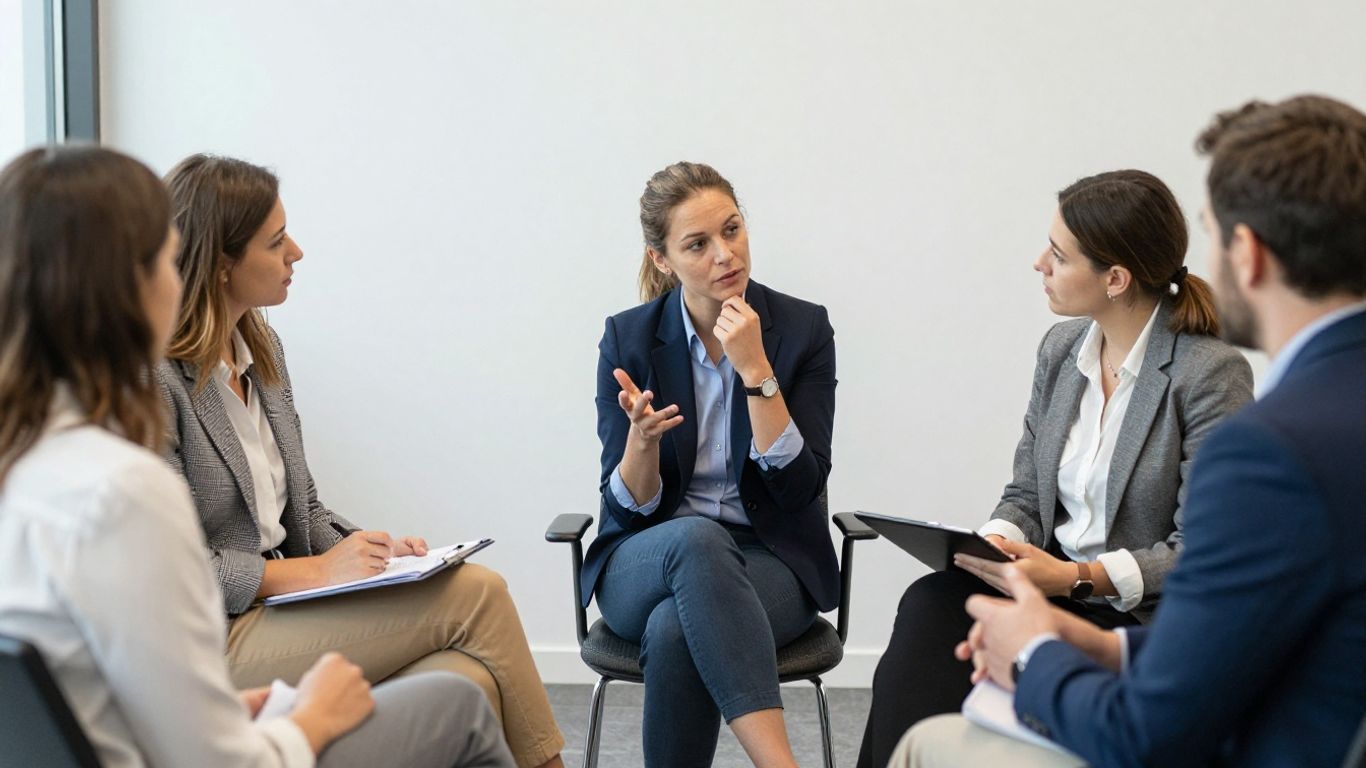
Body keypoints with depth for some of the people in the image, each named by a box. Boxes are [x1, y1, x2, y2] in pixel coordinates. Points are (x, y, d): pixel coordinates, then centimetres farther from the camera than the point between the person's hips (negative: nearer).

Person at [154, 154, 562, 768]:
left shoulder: (259, 347, 13)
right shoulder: (153, 381, -14)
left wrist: (364, 548, -1)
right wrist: (314, 571, -16)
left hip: (280, 608, 8)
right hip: (214, 642, -8)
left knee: (469, 685, -20)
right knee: (476, 593, -17)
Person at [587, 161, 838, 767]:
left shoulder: (802, 328, -5)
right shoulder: (627, 339, -3)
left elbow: (800, 488, -12)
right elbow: (629, 506, -3)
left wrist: (755, 370, -21)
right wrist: (642, 435, -25)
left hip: (769, 562, 0)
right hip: (647, 563, 1)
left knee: (675, 630, -36)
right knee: (697, 537, -38)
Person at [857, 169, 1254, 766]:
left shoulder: (1212, 374, -12)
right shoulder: (1062, 347, 8)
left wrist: (1076, 578, -23)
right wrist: (994, 540, -10)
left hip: (1143, 614, -6)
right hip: (1053, 578, 6)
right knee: (929, 606, -24)